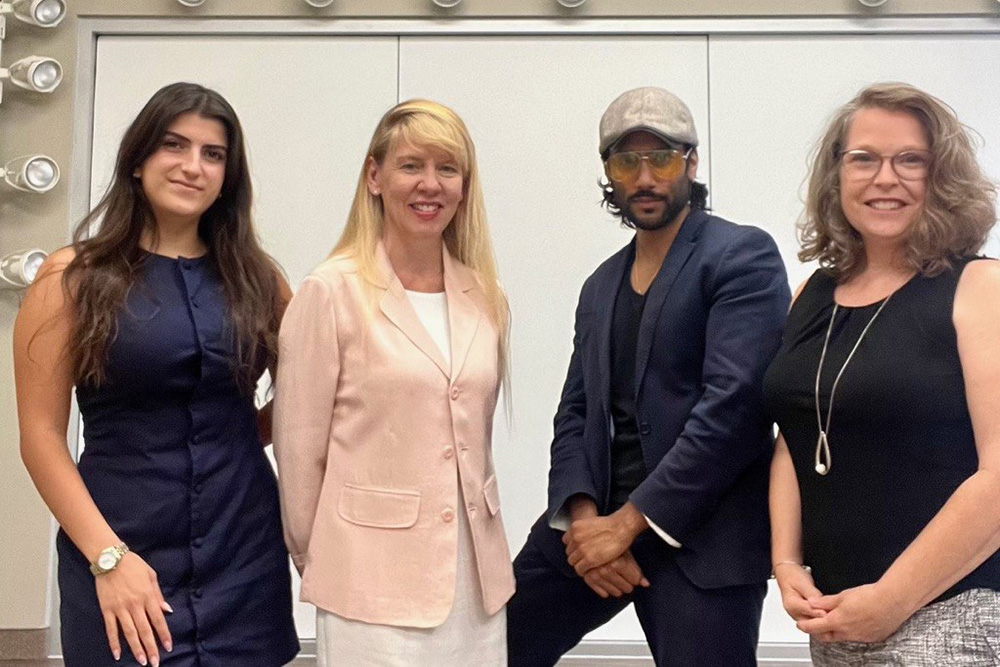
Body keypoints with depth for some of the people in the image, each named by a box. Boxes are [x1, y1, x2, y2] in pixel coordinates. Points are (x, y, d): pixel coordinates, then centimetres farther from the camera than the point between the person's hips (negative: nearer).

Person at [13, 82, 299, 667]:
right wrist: (108, 556, -12)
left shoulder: (256, 278, 5)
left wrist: (237, 437, -2)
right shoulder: (74, 277, -2)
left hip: (246, 557, 3)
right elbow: (41, 434, -5)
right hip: (121, 557, -2)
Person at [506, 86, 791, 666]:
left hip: (699, 532, -6)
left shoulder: (743, 255, -5)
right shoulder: (601, 285, 16)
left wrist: (630, 521, -17)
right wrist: (581, 514, -8)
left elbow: (734, 402, -16)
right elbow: (576, 413, 11)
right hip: (593, 517, 6)